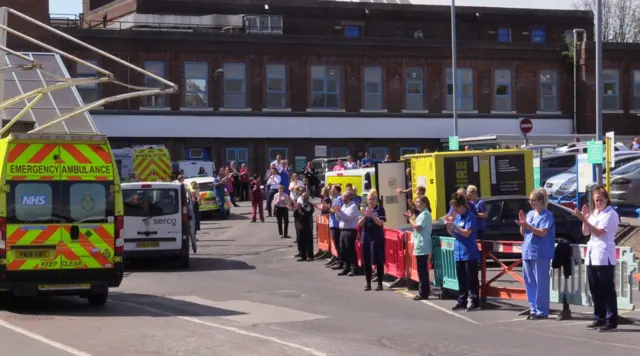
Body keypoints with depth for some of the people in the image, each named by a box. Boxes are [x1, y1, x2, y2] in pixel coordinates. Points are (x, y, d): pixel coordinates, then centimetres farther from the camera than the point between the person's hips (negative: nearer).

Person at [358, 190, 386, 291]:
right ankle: (368, 283, 13)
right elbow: (359, 224, 3)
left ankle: (380, 283, 5)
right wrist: (364, 216, -13)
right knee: (366, 262, 4)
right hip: (365, 238, 4)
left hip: (377, 238, -4)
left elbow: (380, 223, -12)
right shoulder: (364, 209, 9)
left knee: (378, 261, -2)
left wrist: (372, 215, -22)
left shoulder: (380, 209, -1)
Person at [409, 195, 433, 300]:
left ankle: (423, 293, -5)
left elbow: (417, 227, -23)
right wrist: (412, 219, 7)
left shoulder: (425, 214, -14)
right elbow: (417, 226, 19)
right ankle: (425, 291, 18)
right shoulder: (422, 214, 18)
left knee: (422, 270, -7)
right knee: (423, 270, 13)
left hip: (422, 246, -11)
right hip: (420, 246, 11)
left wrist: (411, 220, -9)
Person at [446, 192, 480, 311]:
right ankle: (462, 302, 18)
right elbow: (453, 233, 16)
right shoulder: (457, 217, 10)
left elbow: (467, 233, -20)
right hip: (458, 253, 7)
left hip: (469, 254, -7)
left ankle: (475, 302, 3)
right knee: (461, 279, 12)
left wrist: (454, 225, -23)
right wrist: (448, 225, -2)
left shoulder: (470, 217, -12)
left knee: (471, 279, -2)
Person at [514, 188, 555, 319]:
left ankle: (542, 311, -3)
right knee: (530, 283, 9)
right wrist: (522, 223, -3)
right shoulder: (529, 214, 15)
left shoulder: (546, 215, -7)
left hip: (540, 254, -8)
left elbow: (542, 233, -17)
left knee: (540, 283, -6)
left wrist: (527, 225, -23)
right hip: (527, 252, 8)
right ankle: (533, 309, 16)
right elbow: (523, 233, 16)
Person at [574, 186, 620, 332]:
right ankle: (599, 318, 18)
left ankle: (611, 321, -5)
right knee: (595, 290, 10)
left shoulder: (611, 214, -8)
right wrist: (585, 218, 1)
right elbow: (585, 232, 16)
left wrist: (583, 219, -20)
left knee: (607, 290, -6)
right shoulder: (594, 213, 15)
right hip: (591, 255, 8)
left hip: (604, 256, -8)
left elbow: (599, 232, -17)